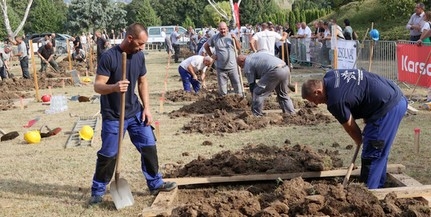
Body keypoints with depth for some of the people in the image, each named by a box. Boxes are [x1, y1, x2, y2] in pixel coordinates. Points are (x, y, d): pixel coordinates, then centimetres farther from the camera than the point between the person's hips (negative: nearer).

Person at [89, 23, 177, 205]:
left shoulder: (139, 56, 0)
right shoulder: (109, 57, -19)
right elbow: (97, 86, -21)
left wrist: (147, 108, 3)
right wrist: (114, 87, -42)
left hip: (135, 111, 6)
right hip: (112, 116, -5)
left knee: (149, 146, 7)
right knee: (108, 154, 2)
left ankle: (155, 184, 23)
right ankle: (98, 190, 21)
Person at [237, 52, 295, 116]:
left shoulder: (247, 65, 9)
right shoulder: (254, 55, 33)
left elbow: (252, 84, 10)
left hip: (275, 71, -8)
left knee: (257, 93, 2)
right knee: (283, 95, 24)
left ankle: (256, 115, 4)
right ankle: (292, 114, 26)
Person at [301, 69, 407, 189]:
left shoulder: (335, 101, -20)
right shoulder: (330, 76, 6)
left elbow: (350, 127, -5)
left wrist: (359, 141, 15)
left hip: (389, 107, -10)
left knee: (371, 154, -5)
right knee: (379, 151, 18)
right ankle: (377, 186, 29)